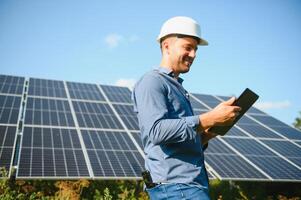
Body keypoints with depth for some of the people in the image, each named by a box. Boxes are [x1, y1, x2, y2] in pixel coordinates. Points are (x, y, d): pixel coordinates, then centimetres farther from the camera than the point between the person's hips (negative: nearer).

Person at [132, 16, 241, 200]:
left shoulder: (178, 88, 24)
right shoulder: (151, 81, -5)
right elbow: (156, 130, -21)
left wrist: (205, 136, 6)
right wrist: (210, 119, -20)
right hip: (175, 185, -9)